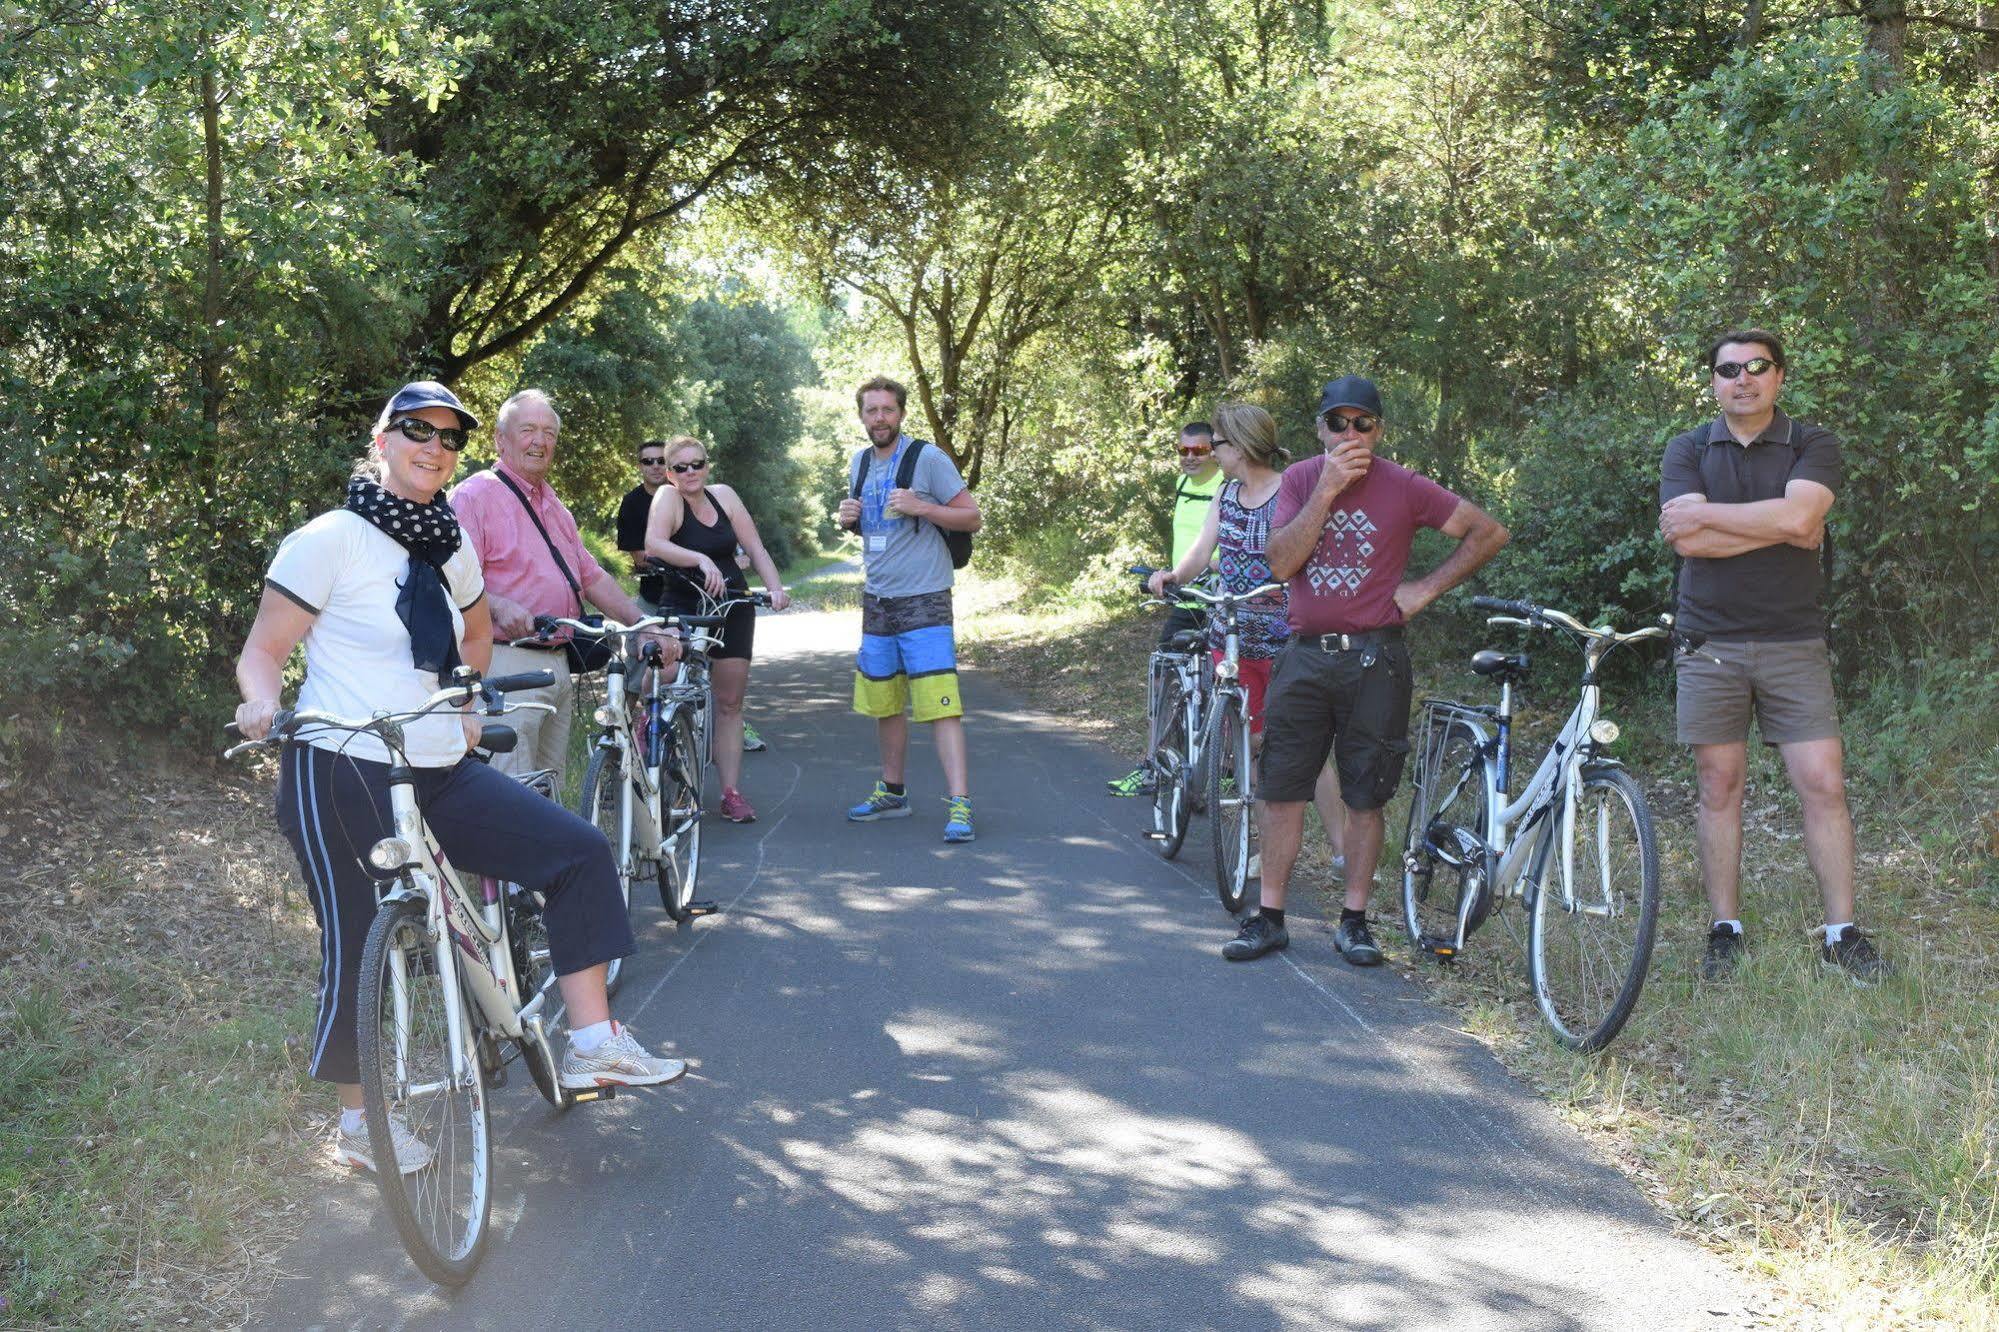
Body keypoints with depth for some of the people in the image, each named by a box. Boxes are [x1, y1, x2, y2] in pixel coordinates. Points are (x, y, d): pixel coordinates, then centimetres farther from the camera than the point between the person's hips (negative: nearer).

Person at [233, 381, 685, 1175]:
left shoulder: (453, 550, 11)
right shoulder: (331, 540, -9)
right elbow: (263, 649, -9)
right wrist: (262, 701, -28)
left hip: (440, 774, 7)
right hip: (343, 775, -6)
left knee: (580, 852, -4)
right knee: (359, 949, 0)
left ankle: (592, 1042, 2)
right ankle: (358, 1125, 19)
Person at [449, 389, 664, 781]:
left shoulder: (552, 504, 22)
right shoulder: (475, 495, -5)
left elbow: (593, 578, 22)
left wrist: (646, 625, 12)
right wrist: (498, 606, -34)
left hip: (557, 665, 9)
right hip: (507, 664, -9)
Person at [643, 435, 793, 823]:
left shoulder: (723, 495, 4)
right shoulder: (668, 498, -8)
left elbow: (755, 548, 3)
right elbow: (654, 544, -27)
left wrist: (775, 588, -11)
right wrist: (701, 559, -40)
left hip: (733, 608, 4)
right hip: (683, 610, -4)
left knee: (730, 702, 6)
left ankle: (731, 793, 10)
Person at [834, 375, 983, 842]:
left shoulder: (928, 459, -9)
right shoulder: (859, 463, 11)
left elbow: (971, 518, -9)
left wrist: (920, 507, -22)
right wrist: (849, 519, 1)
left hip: (923, 601, -7)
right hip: (876, 600, 7)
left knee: (940, 705, -13)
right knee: (884, 705, 15)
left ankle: (960, 804, -16)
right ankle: (892, 793, 29)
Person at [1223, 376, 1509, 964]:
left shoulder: (1403, 487, -4)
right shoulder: (1300, 479, 3)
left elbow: (1489, 532, 1)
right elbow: (1281, 561, -10)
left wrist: (1425, 589, -3)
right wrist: (1327, 489, -17)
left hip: (1373, 658, -2)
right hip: (1304, 656, 2)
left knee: (1364, 796, 4)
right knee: (1282, 788, 3)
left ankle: (1354, 921, 15)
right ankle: (1269, 917, 13)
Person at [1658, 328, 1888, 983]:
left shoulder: (1813, 445, 5)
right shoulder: (1688, 450, 7)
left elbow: (1798, 515, -16)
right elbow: (1688, 541, -10)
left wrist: (1703, 513, -9)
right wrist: (1781, 528, -11)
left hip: (1794, 643, 0)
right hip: (1710, 642, 1)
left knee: (1824, 785, -4)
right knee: (1719, 785, 4)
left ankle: (1841, 934, 4)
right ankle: (1726, 930, 13)